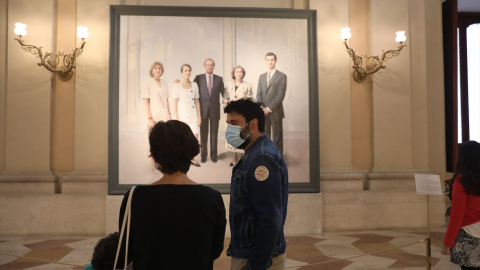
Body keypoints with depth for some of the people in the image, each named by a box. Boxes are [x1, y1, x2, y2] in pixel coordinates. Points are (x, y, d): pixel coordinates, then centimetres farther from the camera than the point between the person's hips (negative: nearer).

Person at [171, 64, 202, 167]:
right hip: (182, 115, -4)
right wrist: (176, 118, -11)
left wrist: (199, 116, 7)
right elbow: (174, 103, -5)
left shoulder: (194, 85, 10)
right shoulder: (177, 86, -3)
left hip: (193, 115, 4)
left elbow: (197, 101, 12)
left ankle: (192, 158, 16)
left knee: (195, 138, -1)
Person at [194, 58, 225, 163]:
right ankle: (203, 155, 12)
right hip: (203, 109, -1)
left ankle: (213, 155, 14)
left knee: (214, 133, 5)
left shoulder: (219, 79, 7)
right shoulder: (198, 78, 4)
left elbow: (223, 93, 8)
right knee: (203, 133, 3)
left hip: (215, 110, 1)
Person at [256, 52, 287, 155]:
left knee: (277, 138, 1)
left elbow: (281, 95, -10)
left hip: (275, 112, -4)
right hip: (263, 112, 5)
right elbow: (259, 94, 10)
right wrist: (261, 108, -6)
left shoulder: (282, 76, -1)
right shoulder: (262, 76, 16)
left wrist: (269, 108, -15)